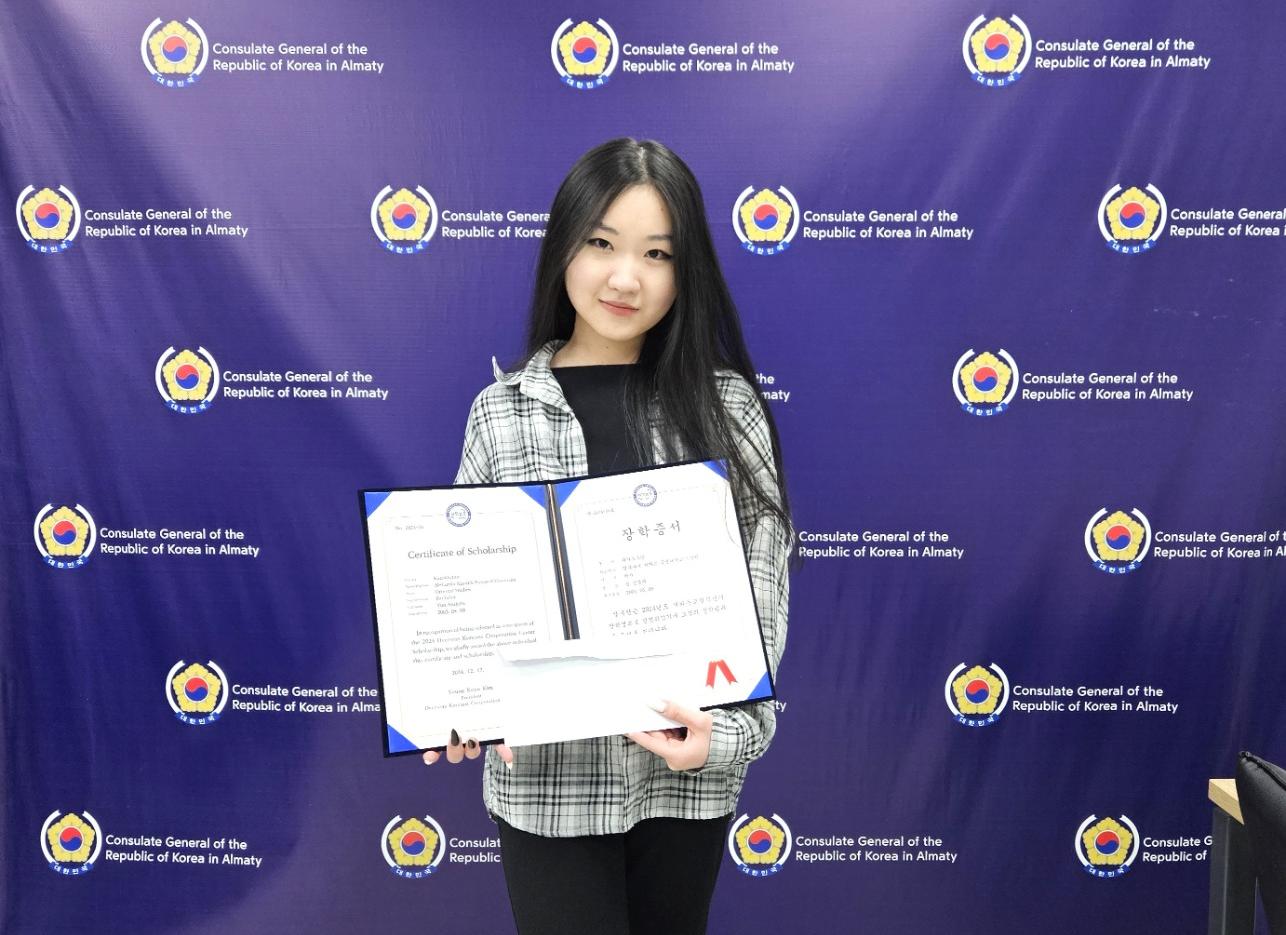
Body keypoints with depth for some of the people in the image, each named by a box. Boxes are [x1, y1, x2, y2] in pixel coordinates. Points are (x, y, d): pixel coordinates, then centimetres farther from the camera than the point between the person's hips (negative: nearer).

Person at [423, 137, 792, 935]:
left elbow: (763, 586, -3)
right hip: (547, 773, -1)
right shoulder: (503, 411, -1)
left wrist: (729, 728, -16)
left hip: (689, 769, 1)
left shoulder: (726, 407, -1)